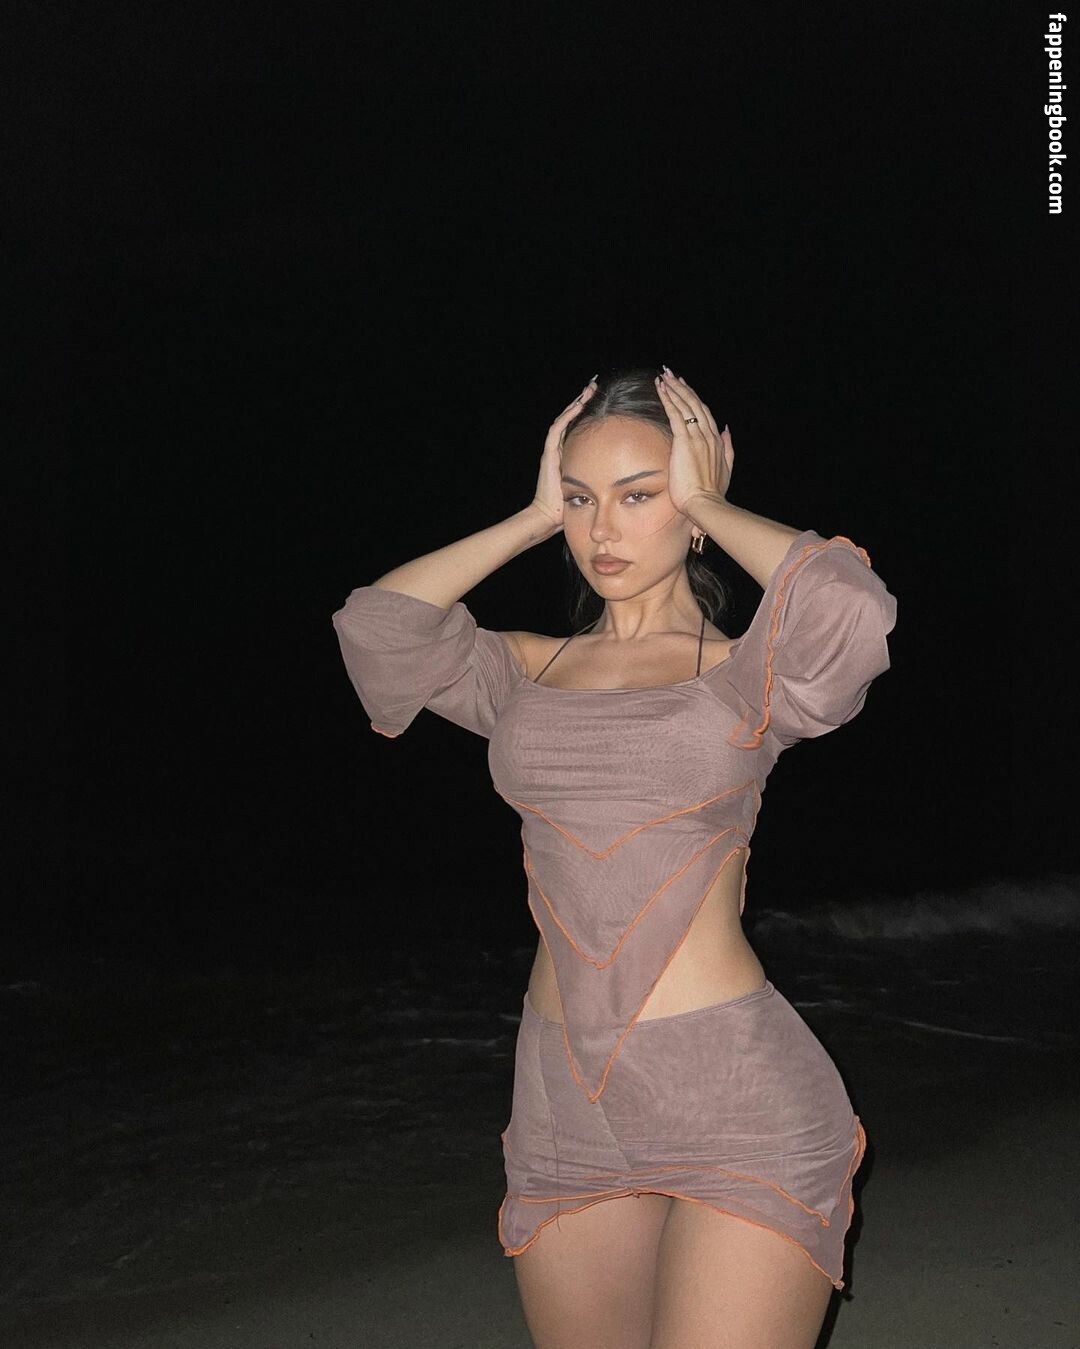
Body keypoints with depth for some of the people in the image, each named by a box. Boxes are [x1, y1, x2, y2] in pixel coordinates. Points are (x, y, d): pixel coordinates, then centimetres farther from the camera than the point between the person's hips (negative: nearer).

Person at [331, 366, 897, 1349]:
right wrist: (534, 517, 4)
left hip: (735, 1098, -4)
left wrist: (705, 505, -5)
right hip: (564, 1107, 4)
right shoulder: (529, 671, 12)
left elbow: (849, 603, -21)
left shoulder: (744, 674, 1)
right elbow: (375, 624, -3)